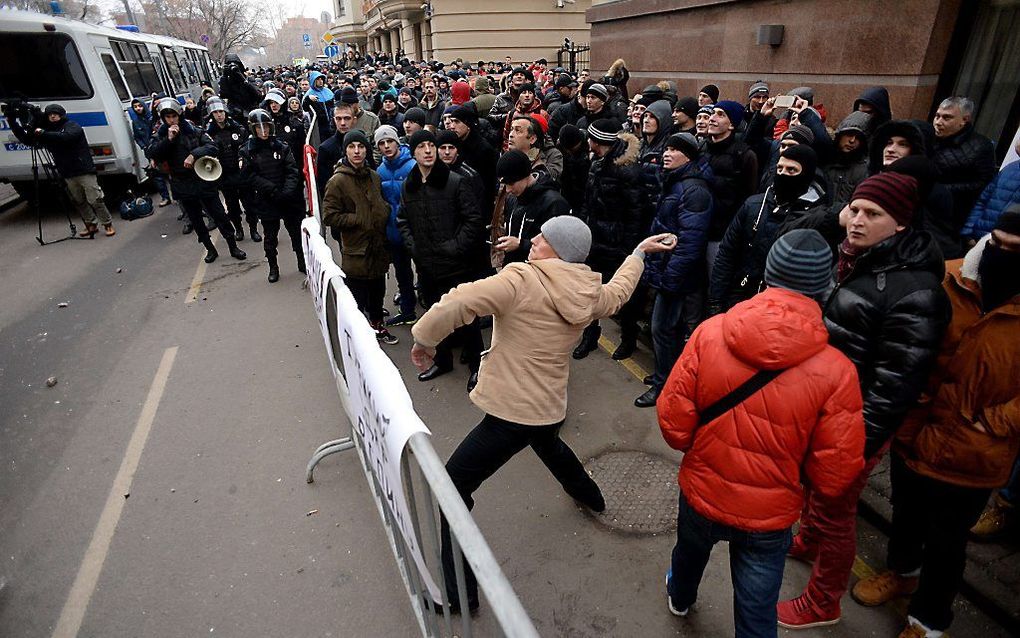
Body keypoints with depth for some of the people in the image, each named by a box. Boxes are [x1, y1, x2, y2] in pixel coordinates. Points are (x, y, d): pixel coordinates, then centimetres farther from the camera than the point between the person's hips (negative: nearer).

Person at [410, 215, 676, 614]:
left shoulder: (521, 280, -20)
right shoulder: (590, 294, 2)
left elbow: (458, 304, -28)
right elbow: (619, 289, 24)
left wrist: (425, 339, -10)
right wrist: (640, 251, 41)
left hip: (511, 414, -8)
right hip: (552, 409, 8)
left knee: (451, 489, 5)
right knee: (548, 444, 41)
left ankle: (459, 593, 12)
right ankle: (588, 495, 67)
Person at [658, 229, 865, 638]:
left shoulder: (710, 333, -22)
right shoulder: (836, 371, -23)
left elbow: (672, 422, -17)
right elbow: (834, 476, -15)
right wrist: (789, 463, 6)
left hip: (700, 493, 3)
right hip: (768, 518, -2)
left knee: (690, 549, 34)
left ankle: (680, 597, 65)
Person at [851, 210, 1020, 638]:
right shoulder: (942, 281, -10)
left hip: (971, 460, -2)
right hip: (913, 437, 2)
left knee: (945, 544, 17)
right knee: (905, 515, 26)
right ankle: (901, 572, 54)